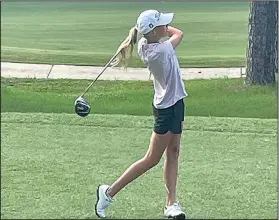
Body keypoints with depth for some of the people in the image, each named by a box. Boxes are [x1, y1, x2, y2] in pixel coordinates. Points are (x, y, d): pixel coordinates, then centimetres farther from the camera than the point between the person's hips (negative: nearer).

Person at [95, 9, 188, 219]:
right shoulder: (160, 51, -27)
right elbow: (178, 33, -9)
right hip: (168, 108, -8)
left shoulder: (144, 45, -4)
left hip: (175, 103, 8)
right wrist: (165, 28, 7)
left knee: (173, 154, 11)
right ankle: (109, 192, 10)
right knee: (152, 159, 2)